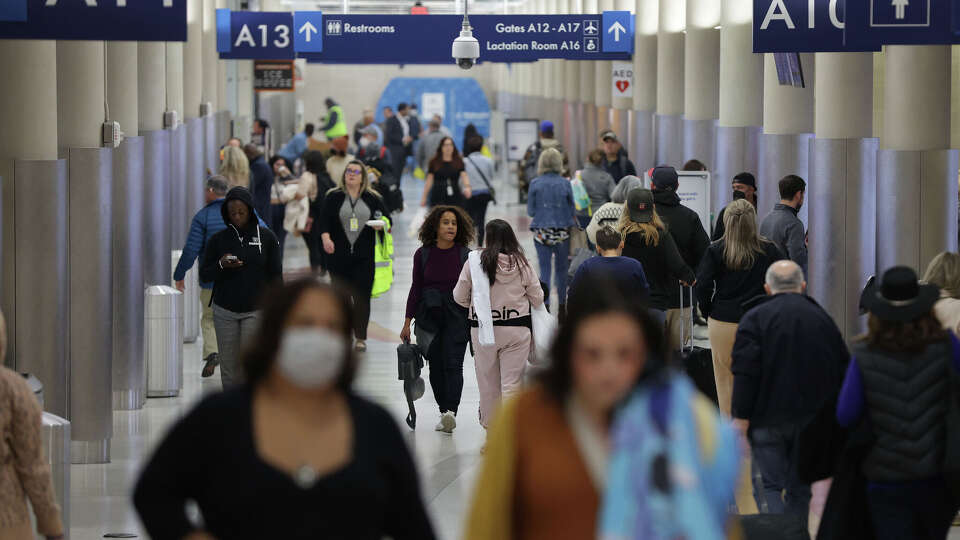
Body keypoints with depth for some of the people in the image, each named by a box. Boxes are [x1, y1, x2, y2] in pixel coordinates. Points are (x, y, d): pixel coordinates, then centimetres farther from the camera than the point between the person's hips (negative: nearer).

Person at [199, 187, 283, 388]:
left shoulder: (266, 237, 1)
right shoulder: (218, 239, 4)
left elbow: (276, 274, 3)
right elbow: (204, 275, 8)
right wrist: (221, 265, -13)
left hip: (255, 310, -2)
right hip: (225, 311, 2)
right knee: (229, 368, 3)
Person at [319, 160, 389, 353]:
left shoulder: (373, 199, 8)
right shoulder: (333, 198, 6)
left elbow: (387, 220, 13)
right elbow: (324, 220, 0)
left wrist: (380, 225, -10)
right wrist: (326, 238, -18)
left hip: (364, 257, 0)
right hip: (338, 256, 0)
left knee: (362, 297, -5)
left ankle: (360, 338, 1)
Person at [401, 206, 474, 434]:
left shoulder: (465, 255, -2)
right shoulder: (423, 254, 2)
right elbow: (416, 288, 6)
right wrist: (407, 322, 4)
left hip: (458, 314, -2)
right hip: (429, 314, 2)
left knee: (452, 363, -13)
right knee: (436, 365, 5)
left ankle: (451, 412, -22)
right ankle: (444, 412, 15)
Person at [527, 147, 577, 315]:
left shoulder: (535, 184, -4)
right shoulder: (565, 184, -5)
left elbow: (530, 211, 0)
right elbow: (572, 210, 1)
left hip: (542, 232, 0)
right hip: (562, 232, 0)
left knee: (544, 269, 4)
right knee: (562, 268, 12)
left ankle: (545, 306, -4)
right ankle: (562, 307, 16)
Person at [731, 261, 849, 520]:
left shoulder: (755, 319, -5)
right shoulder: (823, 319, 9)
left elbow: (745, 373, -14)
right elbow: (842, 371, 12)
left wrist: (741, 418, -12)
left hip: (768, 420, -4)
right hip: (812, 419, 4)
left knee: (770, 484, -1)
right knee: (800, 488, 12)